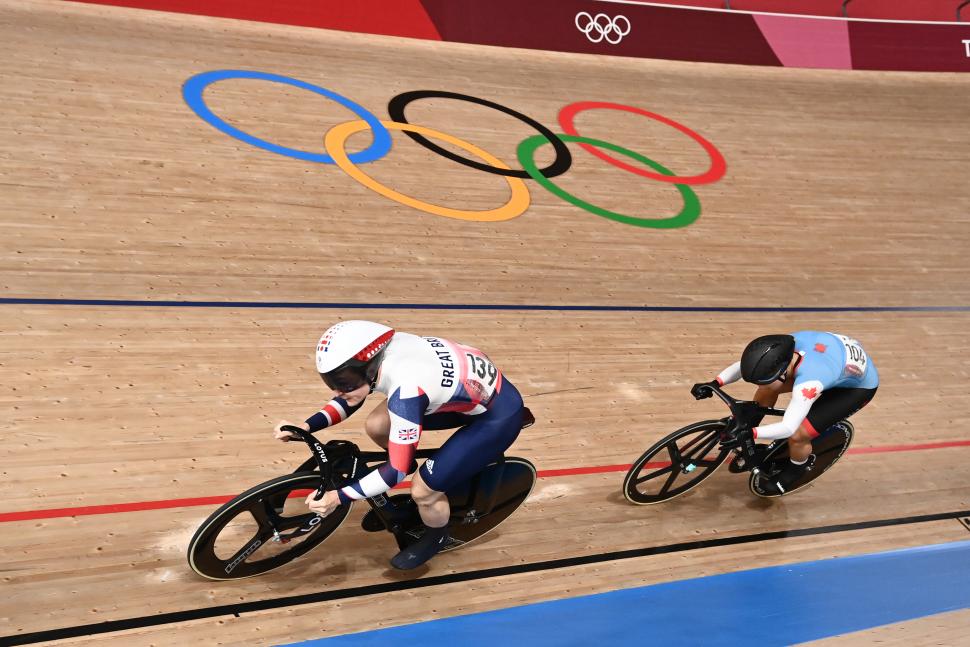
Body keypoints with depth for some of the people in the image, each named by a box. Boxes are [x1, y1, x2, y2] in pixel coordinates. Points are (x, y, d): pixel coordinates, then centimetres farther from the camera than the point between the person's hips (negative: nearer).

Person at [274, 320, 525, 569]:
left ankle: (436, 537, 20)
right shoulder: (379, 352, -15)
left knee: (423, 489, -13)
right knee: (376, 426, -1)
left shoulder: (406, 391, -36)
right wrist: (306, 426, -7)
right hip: (468, 389, 8)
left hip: (499, 414, -7)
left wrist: (338, 496, -23)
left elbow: (397, 471, -27)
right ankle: (406, 461, 31)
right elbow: (350, 398, 4)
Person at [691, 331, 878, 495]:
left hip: (859, 386, -7)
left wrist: (749, 434, -48)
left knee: (797, 436, -16)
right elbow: (743, 365, -12)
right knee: (767, 388, 1)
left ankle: (795, 470, 18)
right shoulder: (784, 346, -23)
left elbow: (788, 428, -43)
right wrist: (714, 383, -23)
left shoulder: (809, 381, -43)